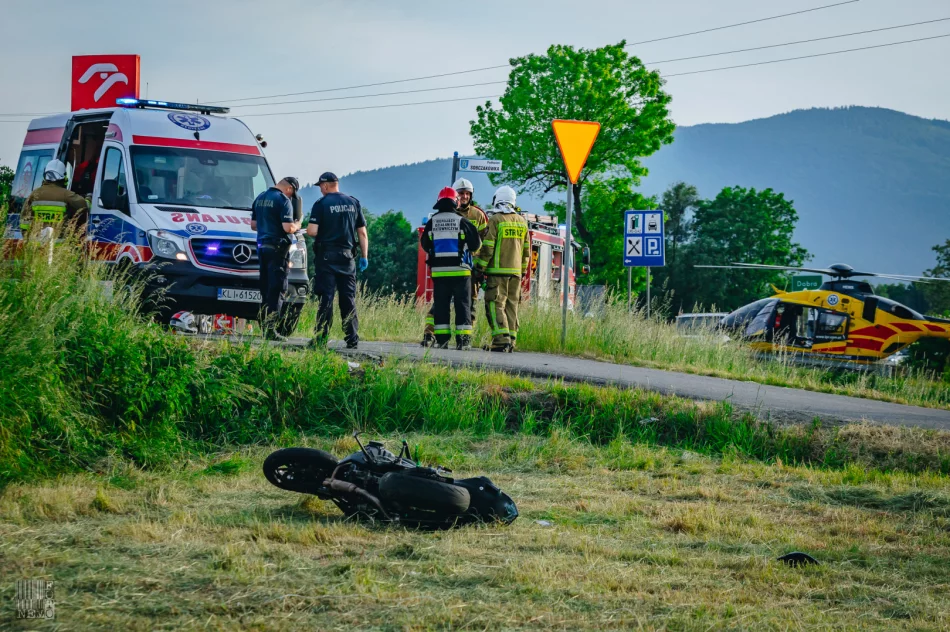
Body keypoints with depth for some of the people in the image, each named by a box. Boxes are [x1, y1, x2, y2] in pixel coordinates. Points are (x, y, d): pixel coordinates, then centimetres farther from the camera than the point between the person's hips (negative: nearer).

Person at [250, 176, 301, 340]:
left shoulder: (260, 198, 15)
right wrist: (297, 224, 1)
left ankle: (264, 326, 14)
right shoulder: (283, 201, -12)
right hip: (278, 248, -8)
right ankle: (270, 329, -10)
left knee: (265, 288, 13)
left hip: (262, 246, 8)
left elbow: (253, 225, 21)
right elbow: (288, 228, -19)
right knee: (277, 289, -6)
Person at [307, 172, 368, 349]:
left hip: (326, 256, -3)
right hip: (347, 255, 3)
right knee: (348, 298, 7)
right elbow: (362, 233, 6)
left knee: (326, 298, -3)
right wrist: (364, 256, 11)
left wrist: (308, 229, 9)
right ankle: (352, 339, 6)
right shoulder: (353, 203, 7)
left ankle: (322, 338, -6)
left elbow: (312, 231, -14)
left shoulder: (321, 204, -6)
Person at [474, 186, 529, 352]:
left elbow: (487, 247, -11)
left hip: (498, 270, -6)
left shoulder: (495, 220, -8)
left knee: (495, 304, -7)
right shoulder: (521, 221, 11)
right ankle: (511, 340, 7)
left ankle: (501, 339, -20)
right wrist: (522, 269, 23)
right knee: (511, 305, 10)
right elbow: (526, 249, 15)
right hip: (515, 271, 6)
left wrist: (479, 268, -4)